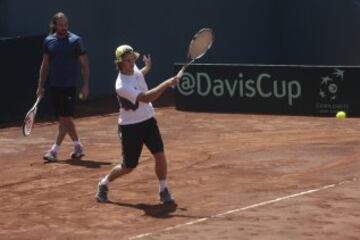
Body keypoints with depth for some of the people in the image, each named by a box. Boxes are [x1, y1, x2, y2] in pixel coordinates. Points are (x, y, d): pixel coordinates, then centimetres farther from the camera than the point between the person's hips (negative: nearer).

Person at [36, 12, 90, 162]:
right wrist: (41, 86, 9)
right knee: (63, 118, 10)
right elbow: (45, 65, 13)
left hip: (69, 86, -5)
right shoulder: (48, 41, 6)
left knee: (65, 118, -7)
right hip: (54, 86, 5)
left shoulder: (75, 41, -5)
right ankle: (78, 146, 23)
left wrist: (85, 86, -9)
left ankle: (54, 150, -6)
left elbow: (84, 65, -3)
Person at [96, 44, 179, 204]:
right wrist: (167, 84, -42)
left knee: (160, 156, -8)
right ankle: (104, 183, 32)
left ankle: (163, 190, 9)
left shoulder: (134, 70, -3)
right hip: (130, 126, -6)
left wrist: (147, 68, 26)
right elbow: (146, 98, -38)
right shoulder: (122, 86, -29)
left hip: (148, 120, 6)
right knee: (128, 167, 6)